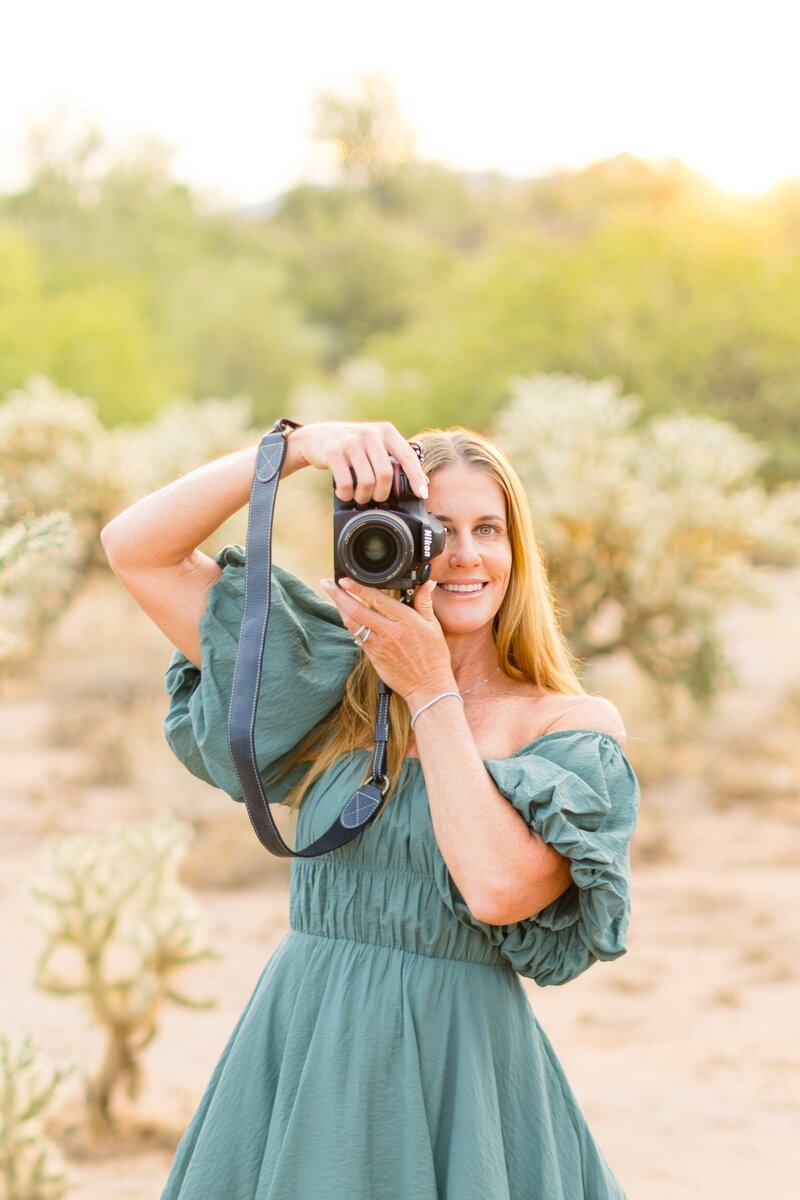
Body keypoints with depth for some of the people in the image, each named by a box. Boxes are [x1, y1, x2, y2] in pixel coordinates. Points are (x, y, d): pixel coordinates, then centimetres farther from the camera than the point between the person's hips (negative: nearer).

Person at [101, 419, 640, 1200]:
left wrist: (433, 694, -12)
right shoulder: (338, 688, 6)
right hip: (300, 1053, 3)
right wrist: (300, 444, -10)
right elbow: (135, 549, 1)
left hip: (460, 1069, -2)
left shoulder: (575, 725, -1)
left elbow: (500, 887, -19)